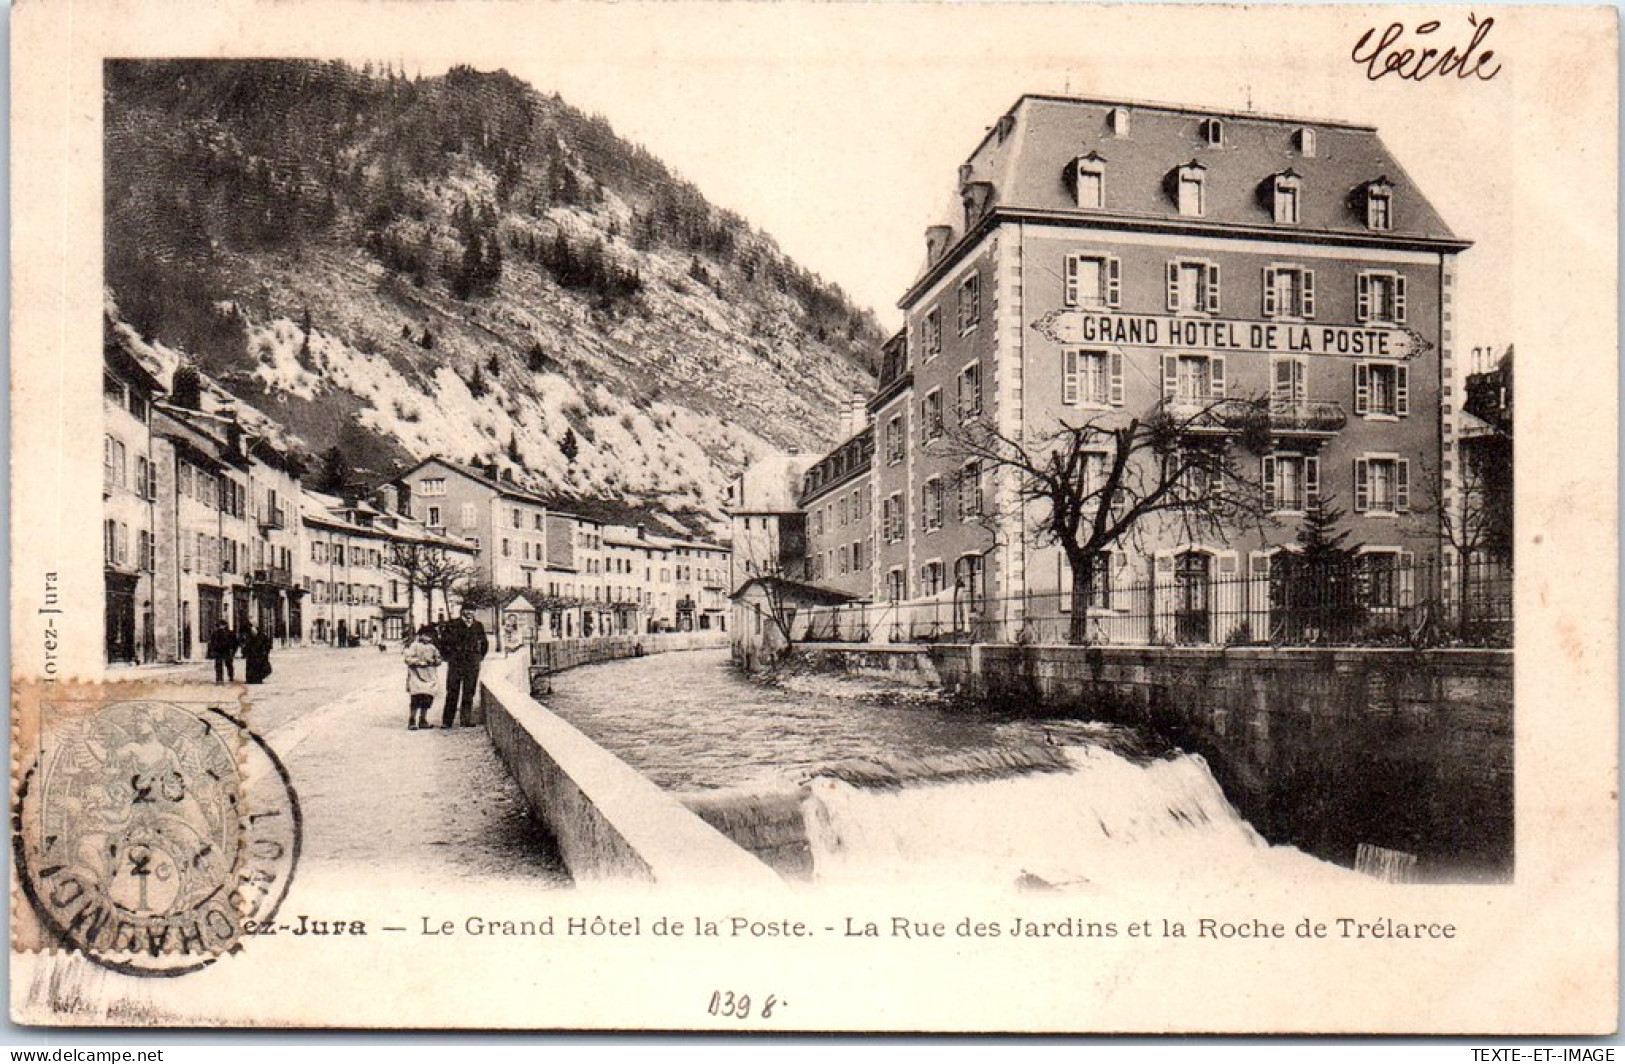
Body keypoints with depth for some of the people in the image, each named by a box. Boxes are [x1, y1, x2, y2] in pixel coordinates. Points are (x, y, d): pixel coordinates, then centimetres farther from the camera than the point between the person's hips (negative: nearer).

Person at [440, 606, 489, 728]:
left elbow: (484, 643, 23)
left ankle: (466, 719, 8)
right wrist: (448, 655, 4)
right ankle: (447, 721, -1)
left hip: (472, 664, 2)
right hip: (455, 662, -2)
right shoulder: (452, 624, 1)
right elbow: (443, 641, 7)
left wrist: (479, 656, 16)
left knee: (469, 693, 3)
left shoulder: (478, 626, 10)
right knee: (452, 692, -4)